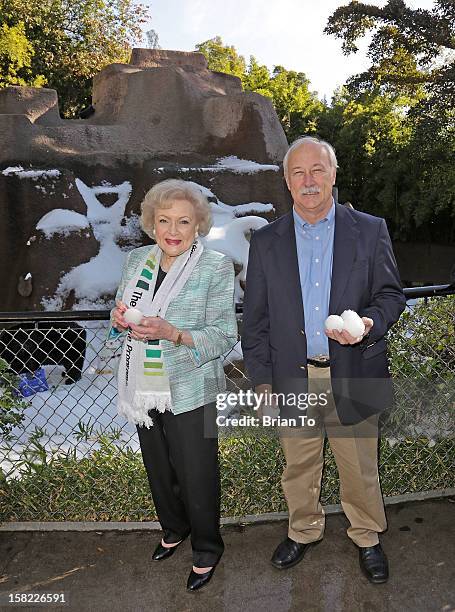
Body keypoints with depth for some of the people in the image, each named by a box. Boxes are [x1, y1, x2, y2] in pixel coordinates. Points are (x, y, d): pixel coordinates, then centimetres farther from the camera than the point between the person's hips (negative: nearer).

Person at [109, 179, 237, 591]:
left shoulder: (216, 268, -12)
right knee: (158, 470, 22)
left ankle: (207, 549, 37)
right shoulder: (137, 260, 3)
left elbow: (225, 336, -14)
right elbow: (124, 317, 13)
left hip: (191, 392, -5)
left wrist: (172, 333, -27)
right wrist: (121, 318, -11)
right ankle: (174, 528, 51)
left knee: (197, 477, 8)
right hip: (144, 390, 5)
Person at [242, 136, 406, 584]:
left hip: (352, 376, -1)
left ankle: (367, 537, 41)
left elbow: (392, 294, 4)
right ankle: (303, 531, 43)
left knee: (360, 467, 15)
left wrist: (369, 322, -18)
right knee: (299, 466, 18)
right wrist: (260, 378, 0)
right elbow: (254, 316, 3)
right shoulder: (266, 241, 2)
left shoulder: (370, 230, 0)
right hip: (292, 379, 1)